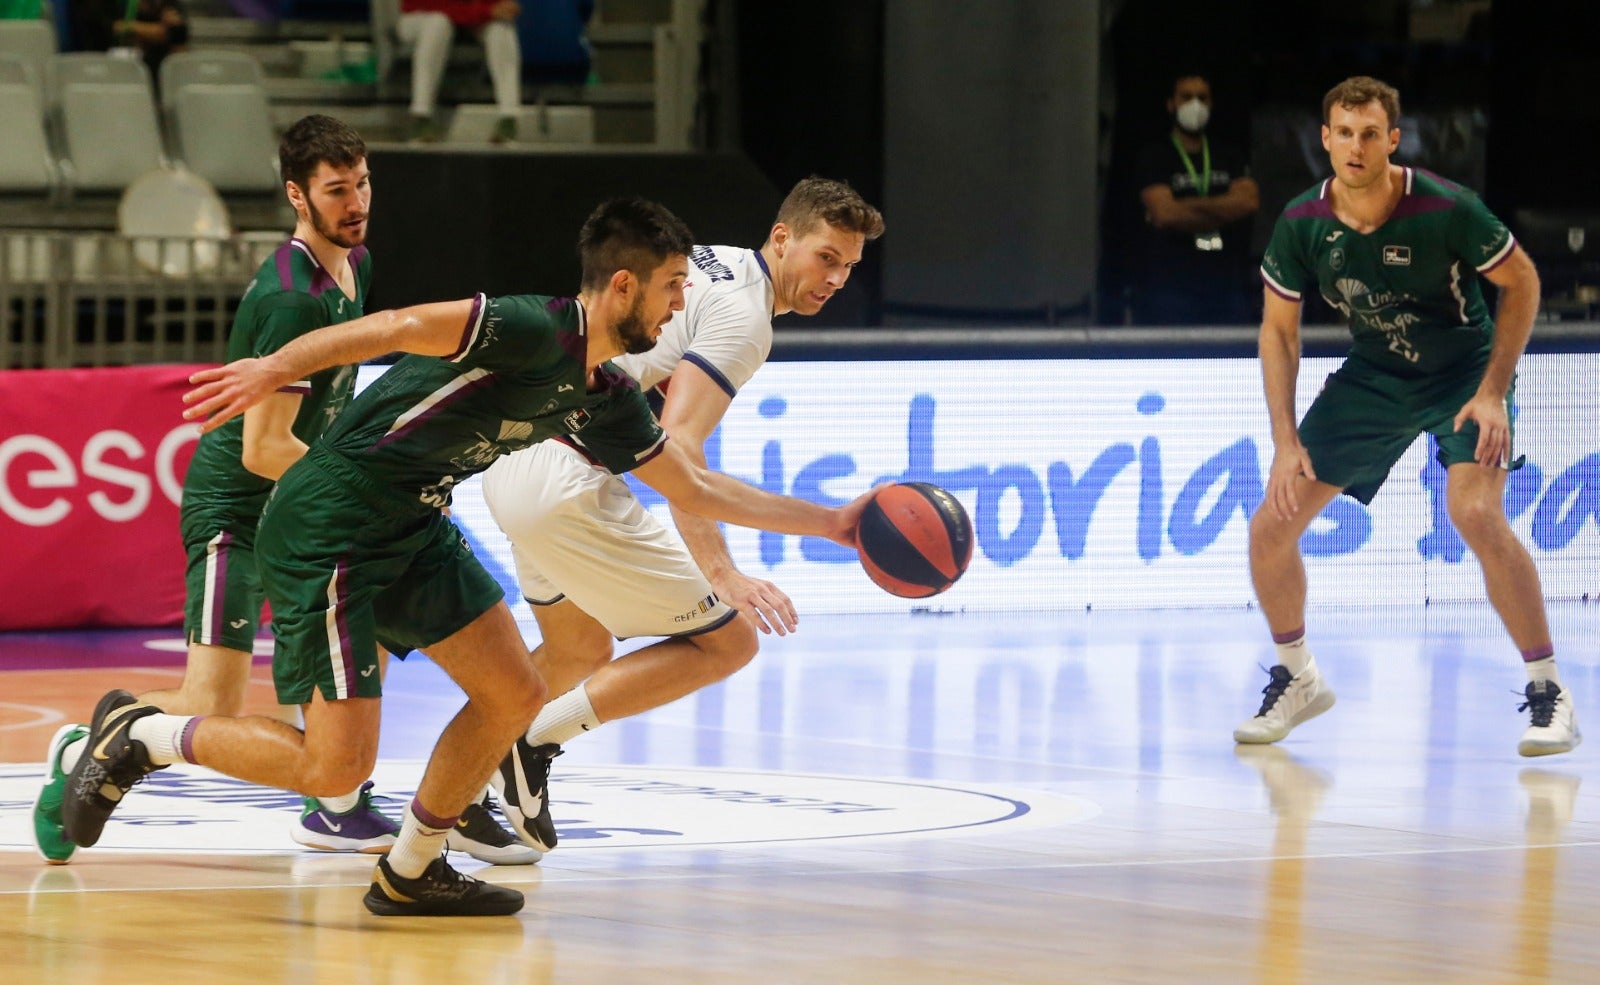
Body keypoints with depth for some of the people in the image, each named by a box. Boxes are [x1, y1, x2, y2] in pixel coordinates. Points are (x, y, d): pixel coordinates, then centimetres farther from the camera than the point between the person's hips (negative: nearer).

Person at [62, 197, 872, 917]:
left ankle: (410, 873, 21)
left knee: (513, 694, 6)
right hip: (327, 530, -9)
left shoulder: (606, 399, 10)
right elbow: (402, 327, -27)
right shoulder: (534, 332, -19)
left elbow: (696, 489, 20)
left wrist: (830, 522, 19)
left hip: (413, 530, 9)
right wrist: (277, 369, -36)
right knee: (334, 767, -10)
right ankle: (138, 735, 9)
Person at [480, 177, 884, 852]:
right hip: (571, 484, -10)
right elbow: (677, 445, -25)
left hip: (513, 458, 10)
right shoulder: (742, 313, -13)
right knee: (728, 640, -4)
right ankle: (532, 745, -8)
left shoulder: (704, 262, 17)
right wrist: (721, 573, -33)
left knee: (579, 654, 29)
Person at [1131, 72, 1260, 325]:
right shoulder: (1154, 157, 4)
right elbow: (1163, 213, -11)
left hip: (1226, 283, 4)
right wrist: (1223, 212, -3)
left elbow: (1250, 200, -2)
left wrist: (1190, 207, -8)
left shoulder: (1230, 156, 16)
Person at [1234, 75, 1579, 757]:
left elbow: (1521, 281, -12)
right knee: (1270, 527, -3)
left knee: (1476, 515, -29)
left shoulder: (1444, 209, -26)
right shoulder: (1301, 225, -15)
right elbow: (1279, 328, -1)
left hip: (1464, 372, -4)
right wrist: (1285, 440, -8)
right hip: (1372, 379, 4)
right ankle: (1298, 679, 22)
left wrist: (1493, 392, -17)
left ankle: (1547, 691, -15)